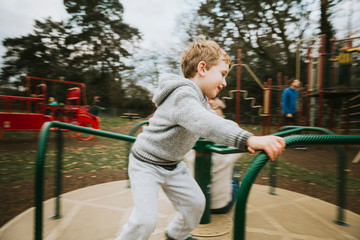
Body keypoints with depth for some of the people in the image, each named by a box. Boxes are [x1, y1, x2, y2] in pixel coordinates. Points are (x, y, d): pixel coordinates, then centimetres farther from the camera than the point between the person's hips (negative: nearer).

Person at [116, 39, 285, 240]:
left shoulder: (201, 99, 5)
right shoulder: (183, 96, -30)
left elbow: (216, 122, 1)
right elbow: (206, 125, -47)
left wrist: (248, 141, -14)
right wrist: (249, 139, -58)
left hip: (173, 164, 9)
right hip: (147, 164, -9)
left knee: (195, 202, 13)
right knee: (146, 220, -14)